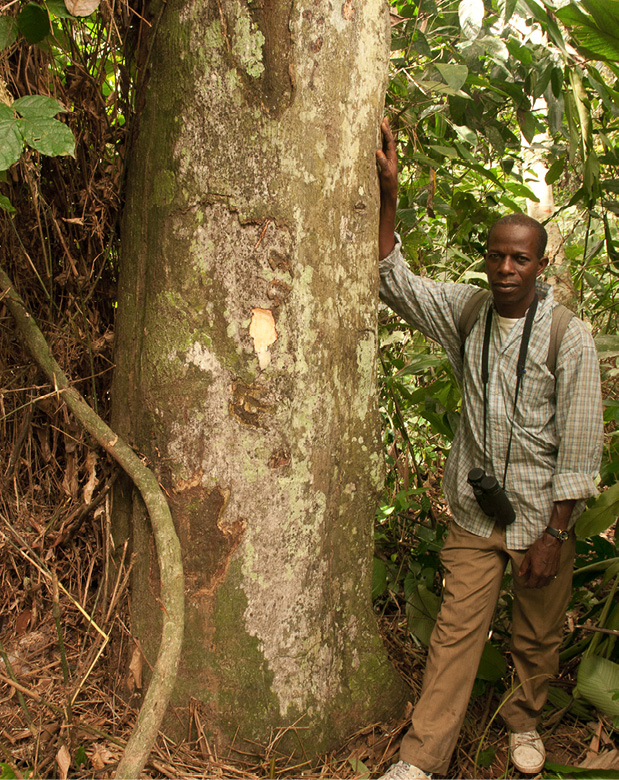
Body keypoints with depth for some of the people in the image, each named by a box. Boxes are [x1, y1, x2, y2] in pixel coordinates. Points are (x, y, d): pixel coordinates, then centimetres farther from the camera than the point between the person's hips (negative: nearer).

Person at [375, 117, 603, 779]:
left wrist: (554, 535, -11)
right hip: (474, 513, 2)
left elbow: (580, 447, -11)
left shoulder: (570, 337, -11)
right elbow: (396, 281, -6)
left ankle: (524, 723, 41)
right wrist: (388, 198, -17)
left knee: (537, 639, 14)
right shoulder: (466, 312, -1)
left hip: (542, 518, -1)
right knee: (455, 633, 4)